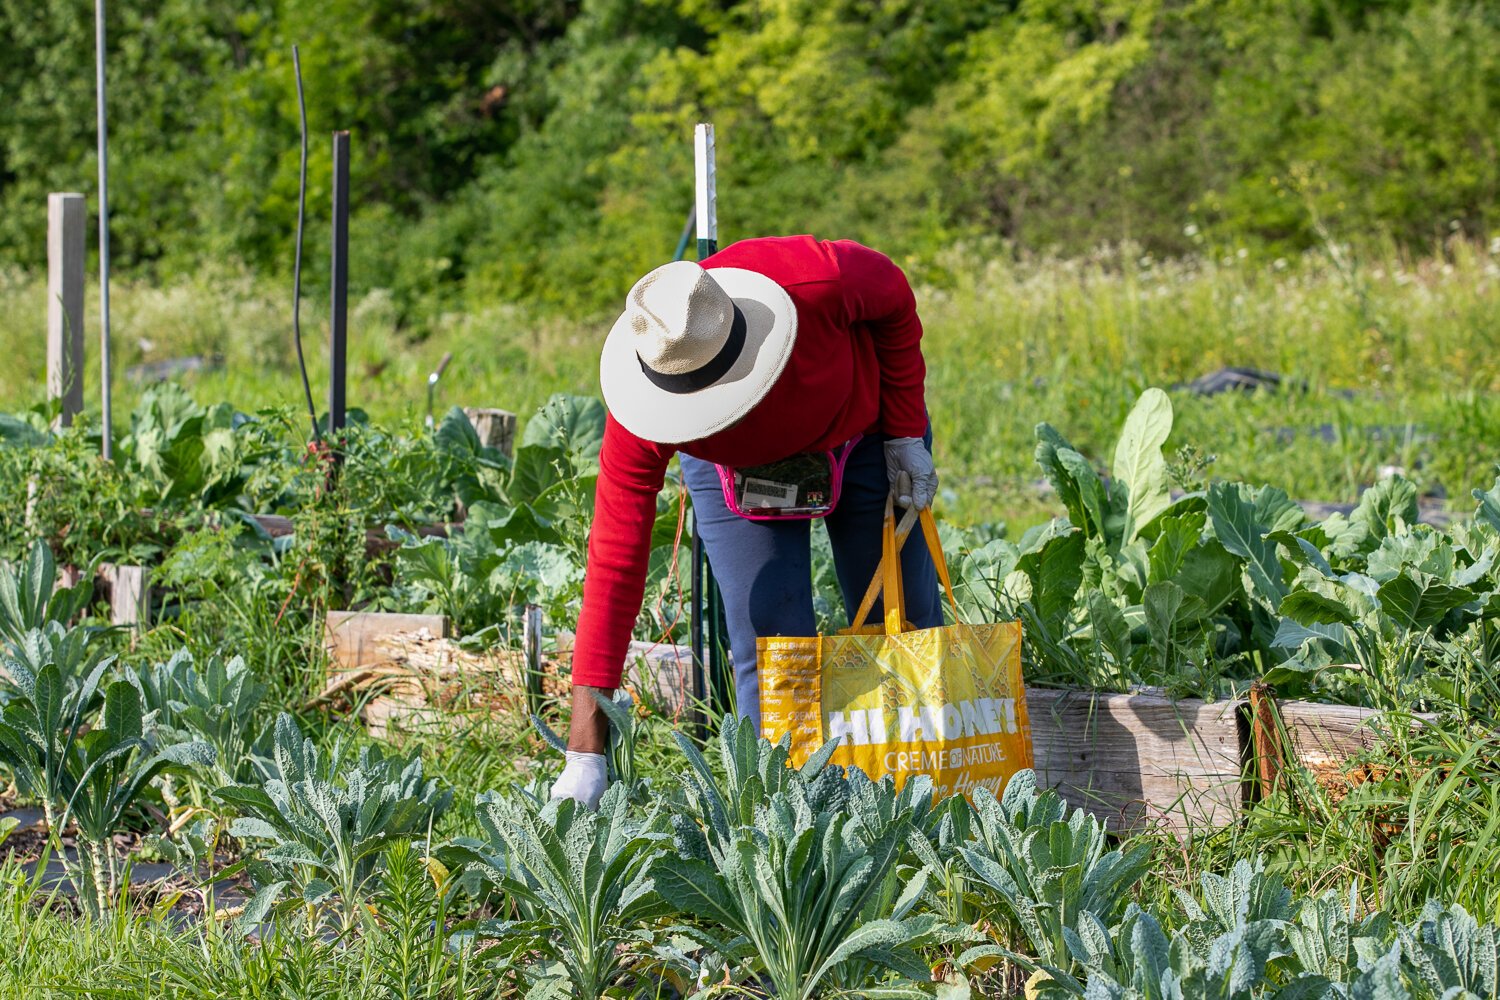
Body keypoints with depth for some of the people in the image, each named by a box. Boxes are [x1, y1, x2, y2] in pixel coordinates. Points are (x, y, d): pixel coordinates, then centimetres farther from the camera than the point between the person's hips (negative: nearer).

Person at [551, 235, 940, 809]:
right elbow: (615, 562, -37)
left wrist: (906, 435, -14)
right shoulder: (642, 416, -38)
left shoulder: (814, 281, -42)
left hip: (864, 431, 0)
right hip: (733, 467, 0)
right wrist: (585, 754, -40)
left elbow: (895, 302, -17)